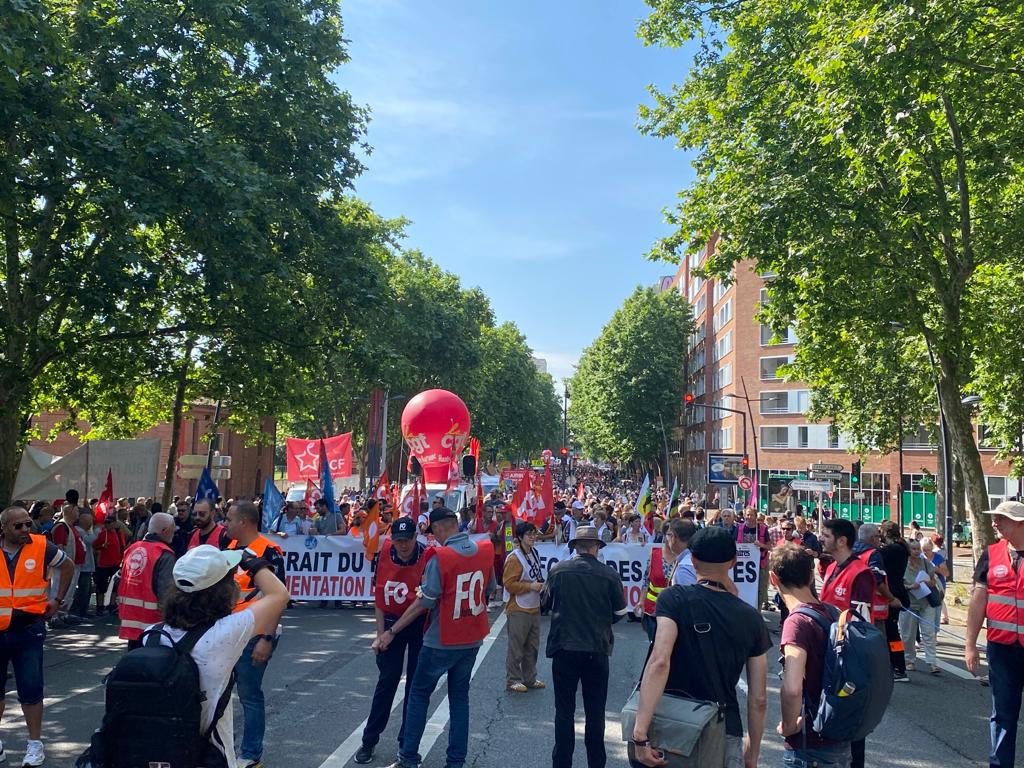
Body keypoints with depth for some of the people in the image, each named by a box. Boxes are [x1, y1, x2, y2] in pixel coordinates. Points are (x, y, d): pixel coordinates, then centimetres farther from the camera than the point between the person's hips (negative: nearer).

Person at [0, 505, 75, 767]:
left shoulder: (42, 547, -9)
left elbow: (68, 566, 8)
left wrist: (58, 599, 4)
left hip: (28, 629, -2)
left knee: (31, 688, 1)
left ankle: (35, 743, 15)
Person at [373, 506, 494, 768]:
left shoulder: (440, 557, -20)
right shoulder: (486, 550, -4)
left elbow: (424, 603, -18)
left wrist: (391, 632, -9)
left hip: (442, 640, -5)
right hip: (473, 638, 5)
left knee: (419, 694, 12)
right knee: (460, 697, 15)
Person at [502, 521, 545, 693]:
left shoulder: (534, 553, 7)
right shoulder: (514, 558, -19)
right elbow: (509, 584, -20)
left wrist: (540, 584, 4)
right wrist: (531, 586, -21)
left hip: (534, 608, 8)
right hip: (518, 609, -8)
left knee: (532, 646, 17)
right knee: (516, 647, 3)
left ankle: (530, 678, 29)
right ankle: (513, 680, 16)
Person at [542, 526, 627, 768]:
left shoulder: (558, 570, -9)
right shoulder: (610, 575, -10)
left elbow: (546, 602, 7)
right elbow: (620, 613, 2)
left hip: (564, 648, 0)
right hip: (597, 649, 0)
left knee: (564, 711, 12)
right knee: (595, 712, 14)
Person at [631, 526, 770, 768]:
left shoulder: (674, 599, -10)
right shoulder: (751, 617, 0)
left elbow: (659, 661, -25)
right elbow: (759, 700, 3)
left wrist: (639, 733, -26)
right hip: (727, 734, 2)